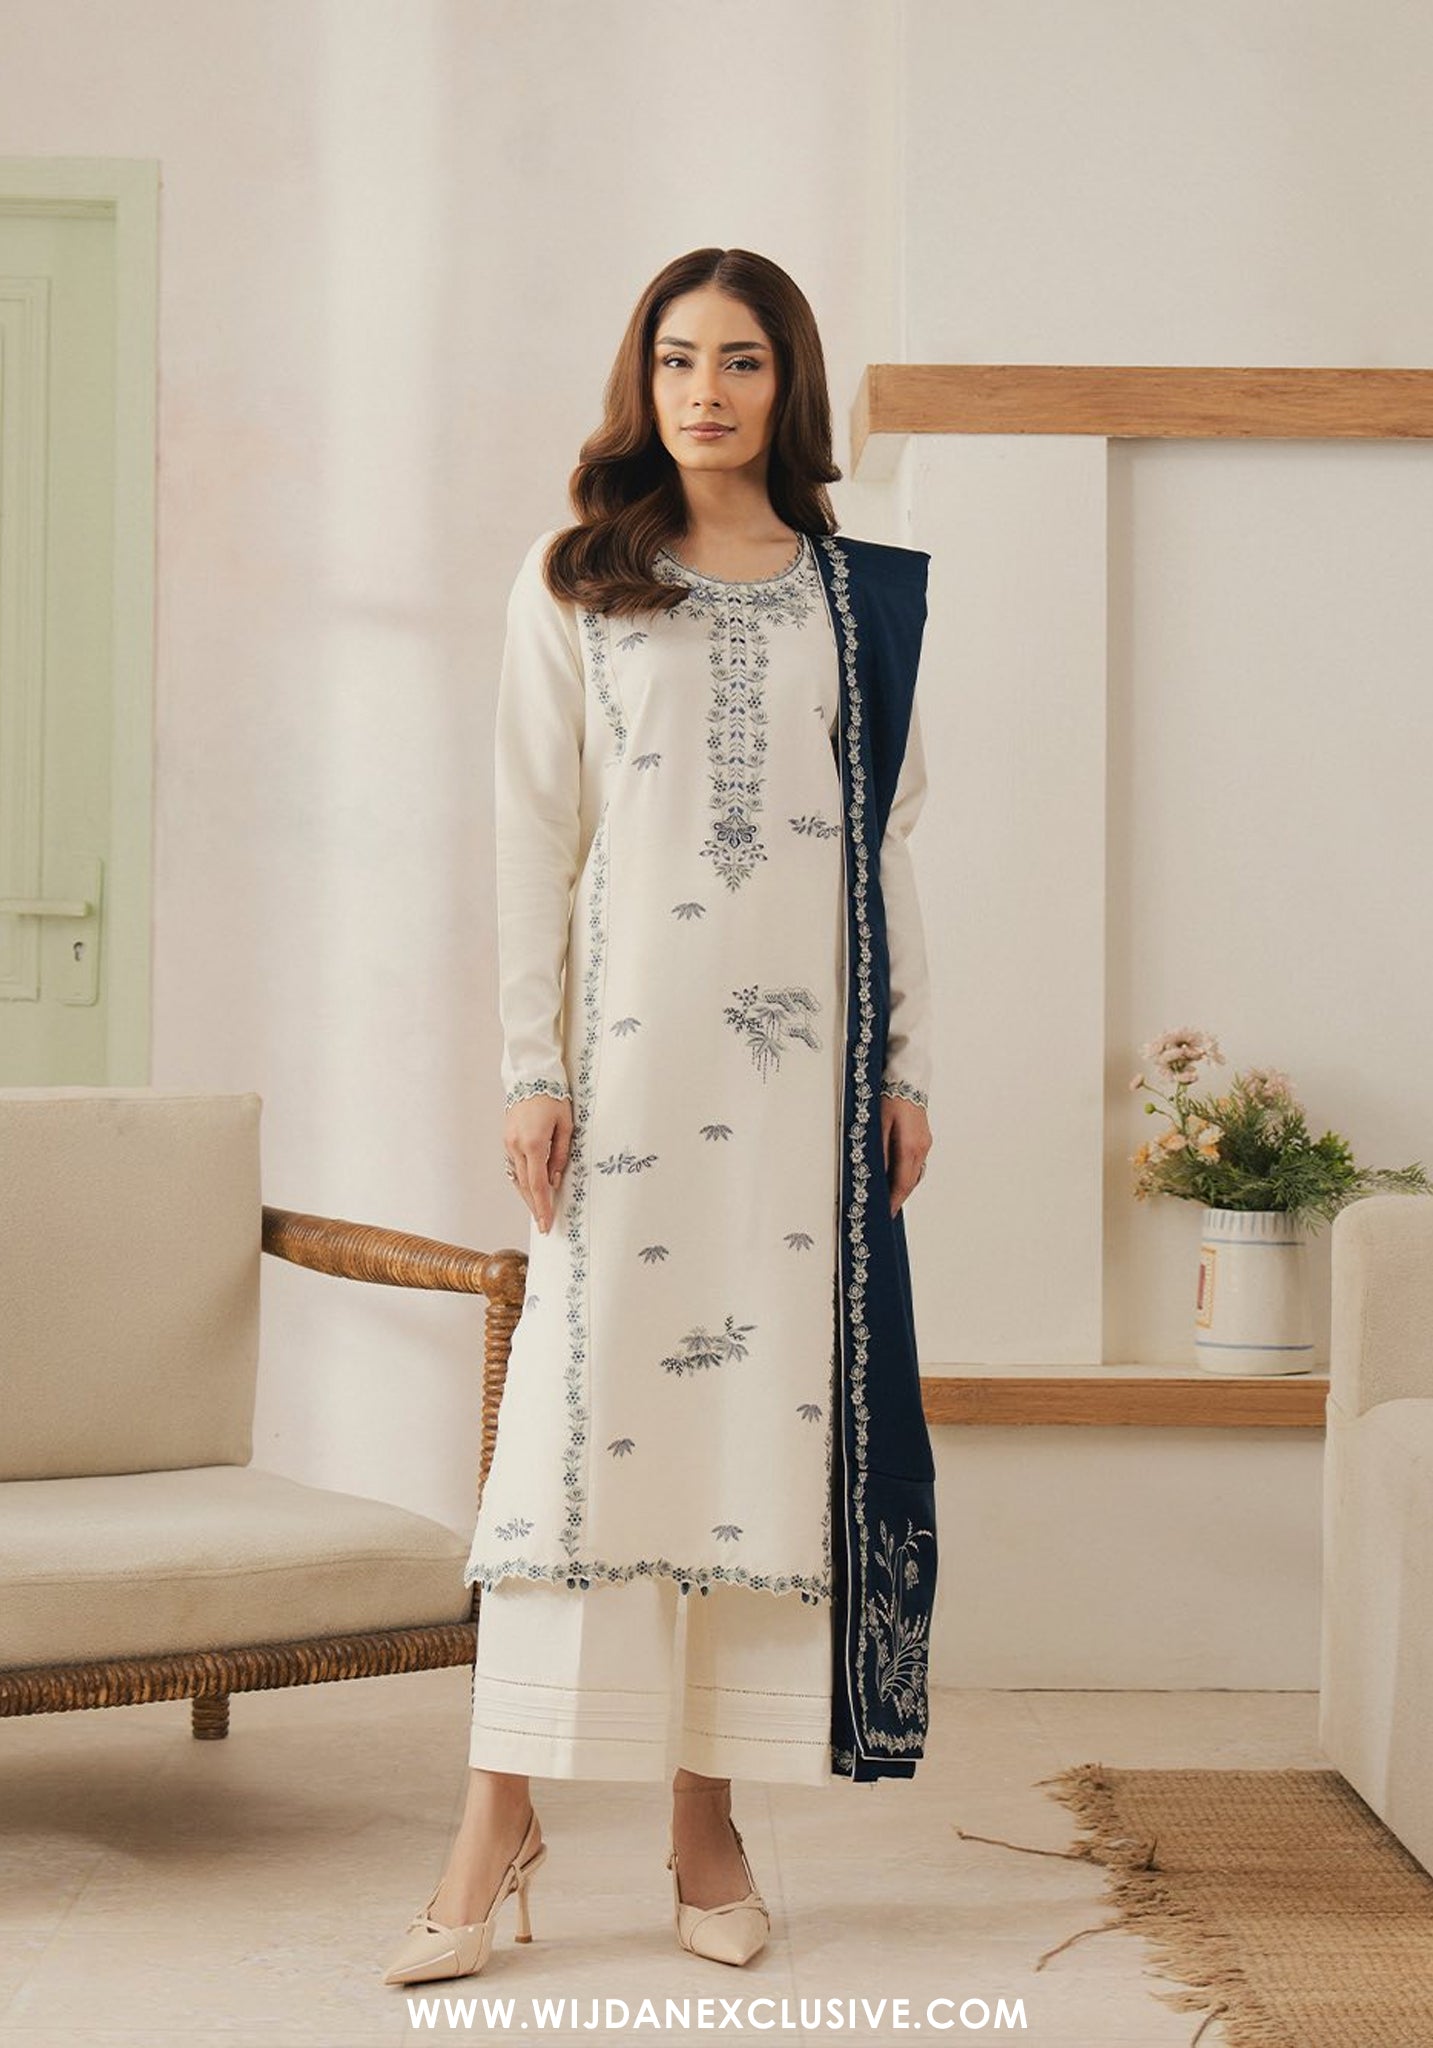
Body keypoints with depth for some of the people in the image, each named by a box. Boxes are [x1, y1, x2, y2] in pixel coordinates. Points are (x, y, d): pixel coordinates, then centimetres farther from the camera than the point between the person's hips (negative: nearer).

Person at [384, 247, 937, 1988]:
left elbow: (888, 847, 11)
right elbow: (533, 836, 3)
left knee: (775, 1406, 1)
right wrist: (531, 1064, -4)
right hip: (633, 1040, -2)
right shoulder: (572, 587, 7)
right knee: (585, 1397, -7)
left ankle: (708, 1815, 10)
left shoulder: (862, 595, 11)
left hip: (805, 1055, 2)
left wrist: (907, 1067, 6)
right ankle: (501, 1812, 0)